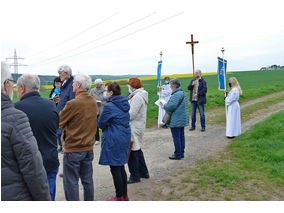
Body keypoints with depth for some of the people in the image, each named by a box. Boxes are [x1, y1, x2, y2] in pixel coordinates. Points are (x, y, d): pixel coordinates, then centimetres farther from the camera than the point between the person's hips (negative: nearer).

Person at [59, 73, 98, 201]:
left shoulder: (73, 104, -19)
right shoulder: (93, 102, 2)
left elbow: (59, 122, -11)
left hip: (73, 149, -6)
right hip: (89, 147, 7)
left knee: (71, 182, 7)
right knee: (87, 180, 18)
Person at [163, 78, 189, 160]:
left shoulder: (176, 95, -20)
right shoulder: (183, 93, 14)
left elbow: (171, 106, -26)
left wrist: (164, 104, -7)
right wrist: (167, 104, 14)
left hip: (176, 120, -10)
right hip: (183, 119, 10)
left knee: (176, 137, -1)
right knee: (181, 136, 15)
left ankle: (177, 154, 7)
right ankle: (181, 153, 24)